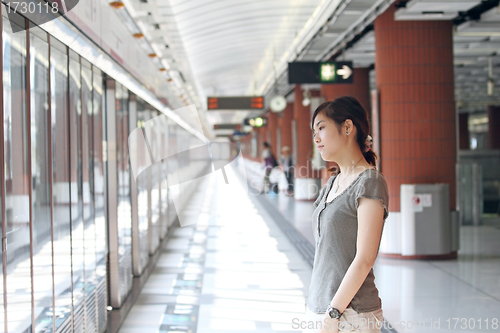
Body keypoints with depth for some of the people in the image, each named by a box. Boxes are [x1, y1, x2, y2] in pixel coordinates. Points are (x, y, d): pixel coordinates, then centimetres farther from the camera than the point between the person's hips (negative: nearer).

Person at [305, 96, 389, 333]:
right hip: (318, 308, 7)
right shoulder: (332, 184, 14)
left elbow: (364, 260, -17)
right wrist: (314, 310, 14)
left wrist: (333, 314, -18)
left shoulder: (370, 183, -11)